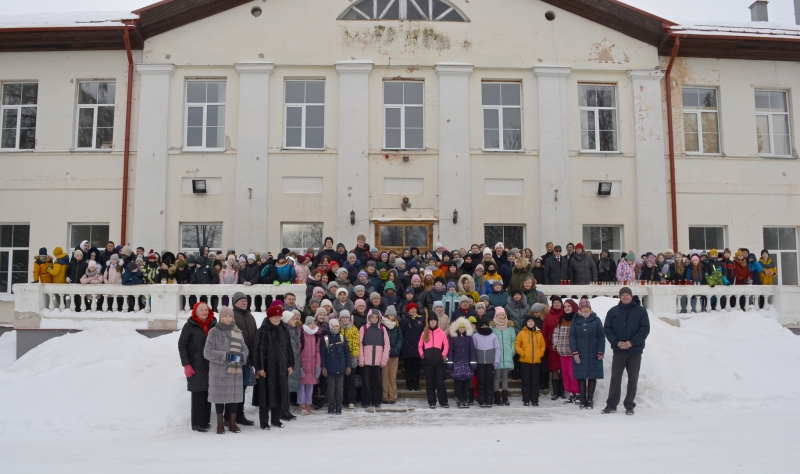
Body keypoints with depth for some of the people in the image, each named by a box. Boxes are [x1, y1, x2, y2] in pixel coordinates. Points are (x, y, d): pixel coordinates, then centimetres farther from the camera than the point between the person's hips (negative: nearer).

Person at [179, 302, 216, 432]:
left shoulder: (213, 325, 10)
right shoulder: (190, 326, -3)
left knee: (208, 394, 7)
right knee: (198, 394, -3)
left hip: (211, 365, 5)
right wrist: (186, 365, -11)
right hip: (196, 366, -5)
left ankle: (205, 421, 16)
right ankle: (197, 424, 4)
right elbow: (182, 345, -4)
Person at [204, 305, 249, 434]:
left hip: (235, 371, 4)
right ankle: (220, 424, 18)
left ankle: (232, 423, 22)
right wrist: (225, 356, -18)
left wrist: (241, 356, -11)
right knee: (220, 397, 4)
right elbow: (207, 352, -9)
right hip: (218, 371, -4)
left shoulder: (237, 332, 9)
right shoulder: (214, 332, -5)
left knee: (235, 396, 8)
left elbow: (244, 349, 11)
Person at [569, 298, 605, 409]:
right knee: (581, 376, 2)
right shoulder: (575, 320, 5)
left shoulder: (596, 320, 3)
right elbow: (572, 336, 3)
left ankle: (590, 399, 10)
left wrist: (601, 352, -5)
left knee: (592, 376, 2)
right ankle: (583, 400, 8)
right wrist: (574, 352, -6)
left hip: (593, 354, -1)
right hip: (580, 354, 1)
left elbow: (601, 336, 2)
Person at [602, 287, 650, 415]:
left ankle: (629, 406, 15)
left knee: (633, 379, 6)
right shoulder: (613, 312, 5)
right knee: (615, 378, 2)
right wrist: (616, 342, -13)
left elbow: (645, 329, -5)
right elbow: (607, 329, 3)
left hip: (635, 351, -1)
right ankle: (611, 405, 8)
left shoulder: (640, 311, 1)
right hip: (618, 351, 1)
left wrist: (632, 342, -15)